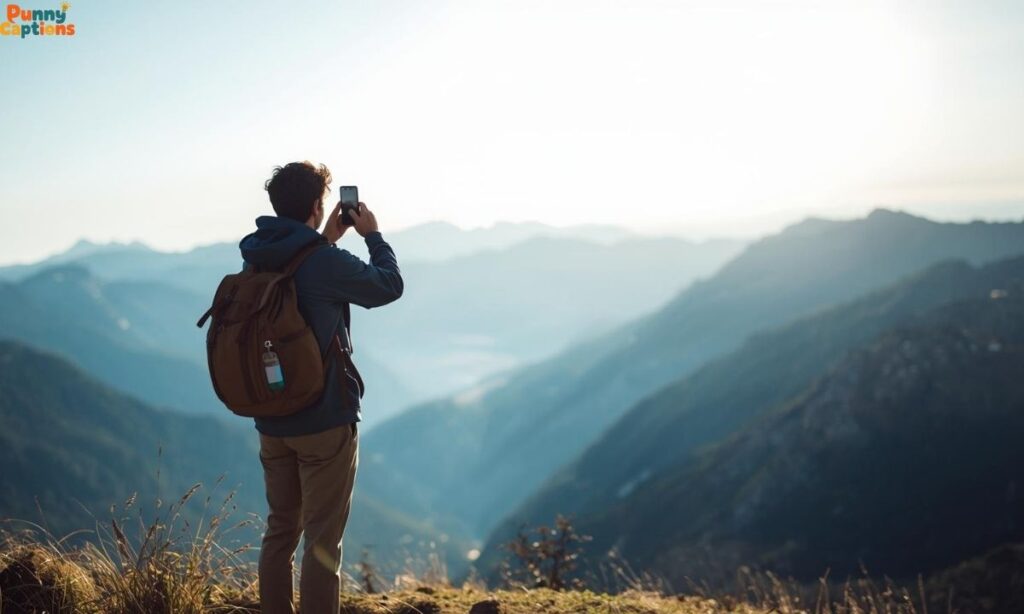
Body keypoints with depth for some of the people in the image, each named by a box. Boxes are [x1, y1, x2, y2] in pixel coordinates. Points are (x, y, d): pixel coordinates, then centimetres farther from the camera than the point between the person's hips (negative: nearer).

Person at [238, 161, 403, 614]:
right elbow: (390, 286, -3)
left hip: (271, 421, 7)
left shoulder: (255, 260, 4)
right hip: (325, 421, -7)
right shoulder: (326, 262, -18)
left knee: (281, 529, 16)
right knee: (322, 539, 0)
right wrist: (372, 235, 10)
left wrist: (326, 240, 19)